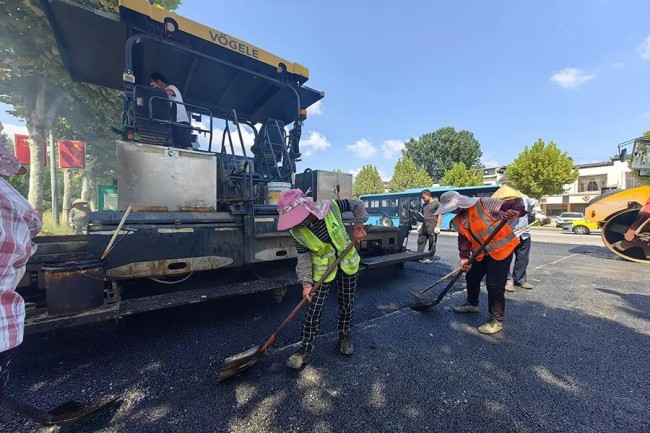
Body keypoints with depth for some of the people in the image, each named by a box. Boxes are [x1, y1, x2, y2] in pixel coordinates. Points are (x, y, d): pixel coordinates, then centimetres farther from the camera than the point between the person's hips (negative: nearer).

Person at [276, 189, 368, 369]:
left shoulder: (331, 206, -23)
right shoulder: (297, 230, -19)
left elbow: (358, 204, -8)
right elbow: (303, 257, -13)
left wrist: (358, 226, -15)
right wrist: (307, 282, -22)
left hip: (347, 264, 1)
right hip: (322, 269, 0)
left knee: (346, 303, 14)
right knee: (313, 309, 0)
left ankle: (344, 335, 40)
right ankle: (305, 349, 18)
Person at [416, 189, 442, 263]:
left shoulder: (436, 203, -4)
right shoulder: (424, 205, 18)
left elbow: (440, 215, -8)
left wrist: (437, 226, -15)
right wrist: (421, 225, 17)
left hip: (432, 227, -7)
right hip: (424, 226, 7)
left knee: (432, 243, -1)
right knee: (420, 241, 7)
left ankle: (430, 258, 7)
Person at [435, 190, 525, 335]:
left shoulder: (483, 204, -20)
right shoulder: (458, 221, 2)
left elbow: (515, 205, -20)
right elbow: (463, 239, 3)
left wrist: (514, 212, -42)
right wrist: (464, 257, -10)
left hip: (502, 248, -8)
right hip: (482, 253, 8)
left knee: (494, 284, -7)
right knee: (471, 277, 17)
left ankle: (497, 320, 10)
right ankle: (472, 304, 42)